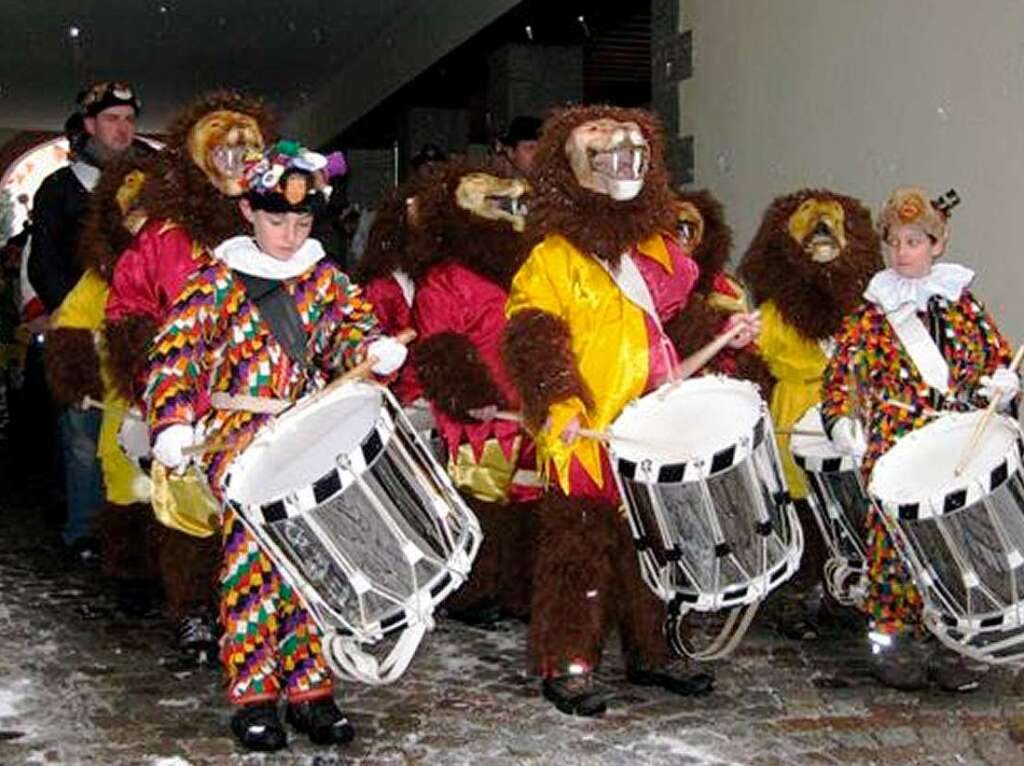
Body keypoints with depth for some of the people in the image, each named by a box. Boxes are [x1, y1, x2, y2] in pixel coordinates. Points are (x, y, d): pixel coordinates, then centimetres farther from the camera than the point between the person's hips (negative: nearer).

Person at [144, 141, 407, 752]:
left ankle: (310, 689, 10)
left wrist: (373, 347, -13)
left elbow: (350, 322, 12)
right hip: (239, 437, -3)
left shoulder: (325, 277, 15)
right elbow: (176, 352, -3)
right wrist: (174, 426, -17)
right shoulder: (219, 281, 3)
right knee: (254, 550, -16)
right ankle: (252, 695, -4)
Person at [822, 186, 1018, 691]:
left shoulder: (965, 307, 14)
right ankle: (894, 637, 3)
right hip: (894, 453, -1)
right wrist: (841, 422, -5)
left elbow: (1000, 359, 18)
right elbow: (838, 377, 11)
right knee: (895, 539, -10)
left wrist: (1002, 381, -3)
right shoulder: (869, 318, 9)